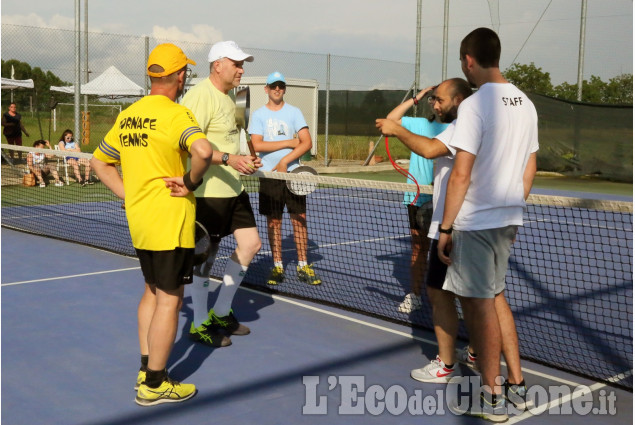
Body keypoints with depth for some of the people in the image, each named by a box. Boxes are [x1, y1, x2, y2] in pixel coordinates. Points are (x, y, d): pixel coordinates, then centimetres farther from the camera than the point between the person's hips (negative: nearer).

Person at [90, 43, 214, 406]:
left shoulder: (127, 116, 9)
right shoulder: (176, 114, -15)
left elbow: (100, 162, 18)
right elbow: (203, 151, -34)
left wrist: (129, 195, 12)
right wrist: (191, 181, -17)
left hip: (139, 222, 8)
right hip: (171, 221, -8)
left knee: (153, 292, 21)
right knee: (170, 300, 2)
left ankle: (146, 369, 30)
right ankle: (154, 385, 11)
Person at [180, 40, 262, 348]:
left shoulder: (227, 99, 17)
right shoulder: (200, 96, -15)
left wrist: (245, 161, 12)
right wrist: (228, 159, -30)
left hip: (233, 188, 10)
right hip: (208, 192, -10)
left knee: (251, 243, 9)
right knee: (206, 255, 1)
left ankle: (221, 312, 24)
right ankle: (199, 325, 18)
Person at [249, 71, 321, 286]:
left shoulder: (294, 112, 6)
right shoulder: (258, 115, 4)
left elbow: (306, 143, -3)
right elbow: (256, 145, -8)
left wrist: (285, 161, -13)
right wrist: (289, 142, -9)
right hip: (269, 174, 0)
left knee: (299, 218, 0)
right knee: (273, 220, 4)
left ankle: (303, 266, 8)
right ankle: (277, 266, 12)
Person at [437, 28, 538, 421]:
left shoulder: (475, 105, -15)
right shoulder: (526, 104, 8)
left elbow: (461, 174, -18)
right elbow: (530, 169, 14)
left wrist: (446, 228, -11)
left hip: (475, 223, -8)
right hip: (509, 219, 8)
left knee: (479, 304, 2)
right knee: (494, 296, 19)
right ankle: (517, 385, 25)